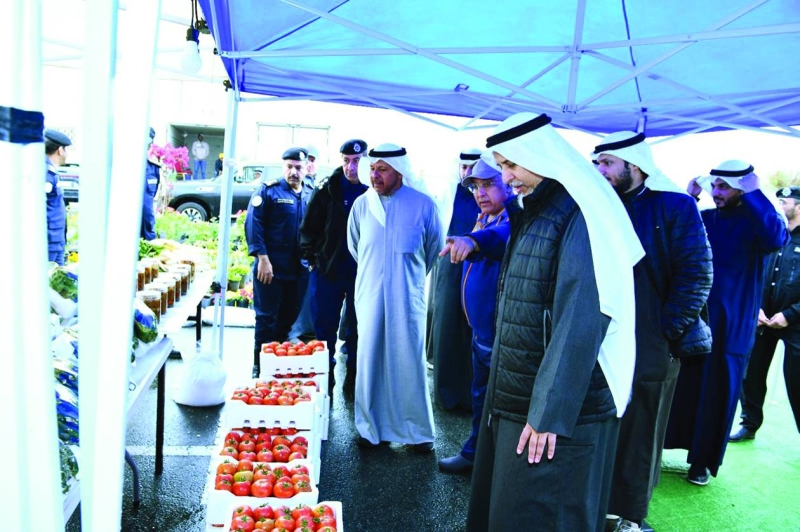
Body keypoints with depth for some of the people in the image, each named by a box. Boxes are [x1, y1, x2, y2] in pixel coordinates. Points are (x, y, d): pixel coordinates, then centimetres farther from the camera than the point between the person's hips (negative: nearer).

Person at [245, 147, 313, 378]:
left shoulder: (310, 195, 11)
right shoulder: (269, 190, -5)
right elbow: (252, 223, -11)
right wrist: (262, 258, -17)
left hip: (299, 270, 5)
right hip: (271, 267, -5)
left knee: (289, 319, 12)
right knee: (267, 318, 3)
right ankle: (260, 366, 14)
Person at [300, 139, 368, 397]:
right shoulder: (328, 188, -1)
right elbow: (309, 227, 4)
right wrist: (311, 258, 0)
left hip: (364, 273, 0)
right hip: (328, 270, 0)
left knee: (359, 328, 11)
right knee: (324, 328, 5)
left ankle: (353, 381, 25)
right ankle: (324, 382, 17)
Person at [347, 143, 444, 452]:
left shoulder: (423, 204, -7)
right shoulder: (362, 204, 0)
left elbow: (434, 248, 9)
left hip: (408, 298, -2)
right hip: (370, 296, 2)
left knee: (410, 363, 3)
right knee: (370, 361, 7)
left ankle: (418, 431, 16)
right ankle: (371, 427, 20)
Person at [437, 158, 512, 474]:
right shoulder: (484, 220, 11)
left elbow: (503, 235, -43)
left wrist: (473, 240, -60)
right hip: (481, 330, 9)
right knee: (481, 398, 23)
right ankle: (475, 454, 40)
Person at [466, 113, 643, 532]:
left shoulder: (580, 214, -18)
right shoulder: (531, 211, 11)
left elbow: (581, 323, -24)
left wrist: (549, 413, -24)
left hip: (560, 406, -9)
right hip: (514, 400, 9)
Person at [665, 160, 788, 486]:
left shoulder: (756, 222, -4)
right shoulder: (704, 218, 9)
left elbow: (776, 239, -26)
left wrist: (753, 194, -22)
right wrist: (688, 198, -9)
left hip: (730, 328, -3)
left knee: (716, 395, 7)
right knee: (679, 388, 12)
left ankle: (703, 460, 21)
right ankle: (657, 446, 25)